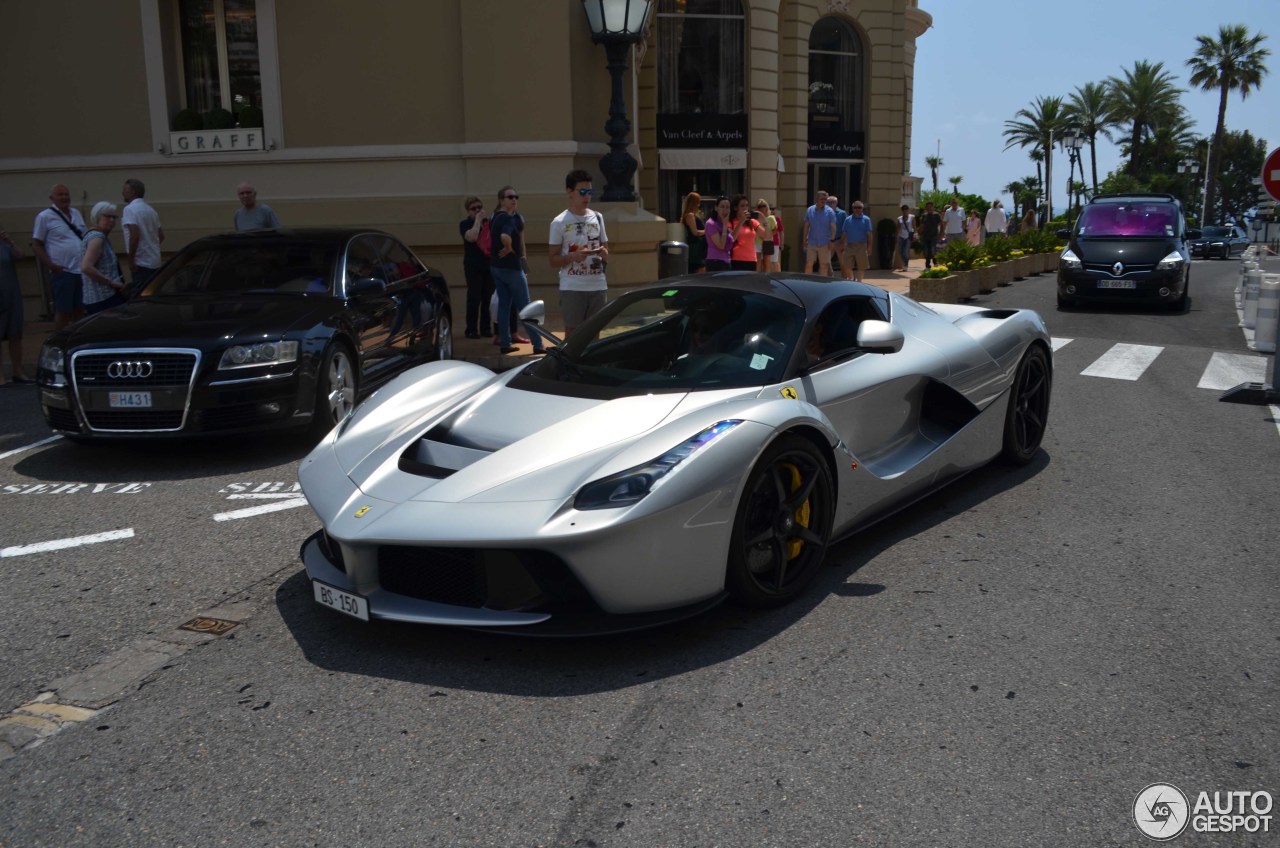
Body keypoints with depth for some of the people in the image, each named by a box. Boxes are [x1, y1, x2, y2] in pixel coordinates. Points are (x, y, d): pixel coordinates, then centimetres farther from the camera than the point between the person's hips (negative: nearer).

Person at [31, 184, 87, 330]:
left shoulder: (76, 213, 14)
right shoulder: (45, 217, -4)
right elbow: (36, 244, -4)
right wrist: (51, 265, -13)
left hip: (82, 270, 6)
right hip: (62, 272, -6)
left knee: (80, 310, 11)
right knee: (63, 311, -3)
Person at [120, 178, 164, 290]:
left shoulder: (130, 209, -10)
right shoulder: (150, 209, 16)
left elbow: (134, 235, -22)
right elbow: (161, 236, 20)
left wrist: (131, 260, -16)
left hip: (141, 262, -8)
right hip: (154, 262, 8)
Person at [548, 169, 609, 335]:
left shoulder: (597, 218, 11)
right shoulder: (559, 222, -3)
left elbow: (606, 253, 17)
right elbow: (553, 260, -3)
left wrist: (603, 253, -6)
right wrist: (574, 256, -20)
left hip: (598, 285, 4)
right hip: (572, 288, -4)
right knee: (572, 331, -2)